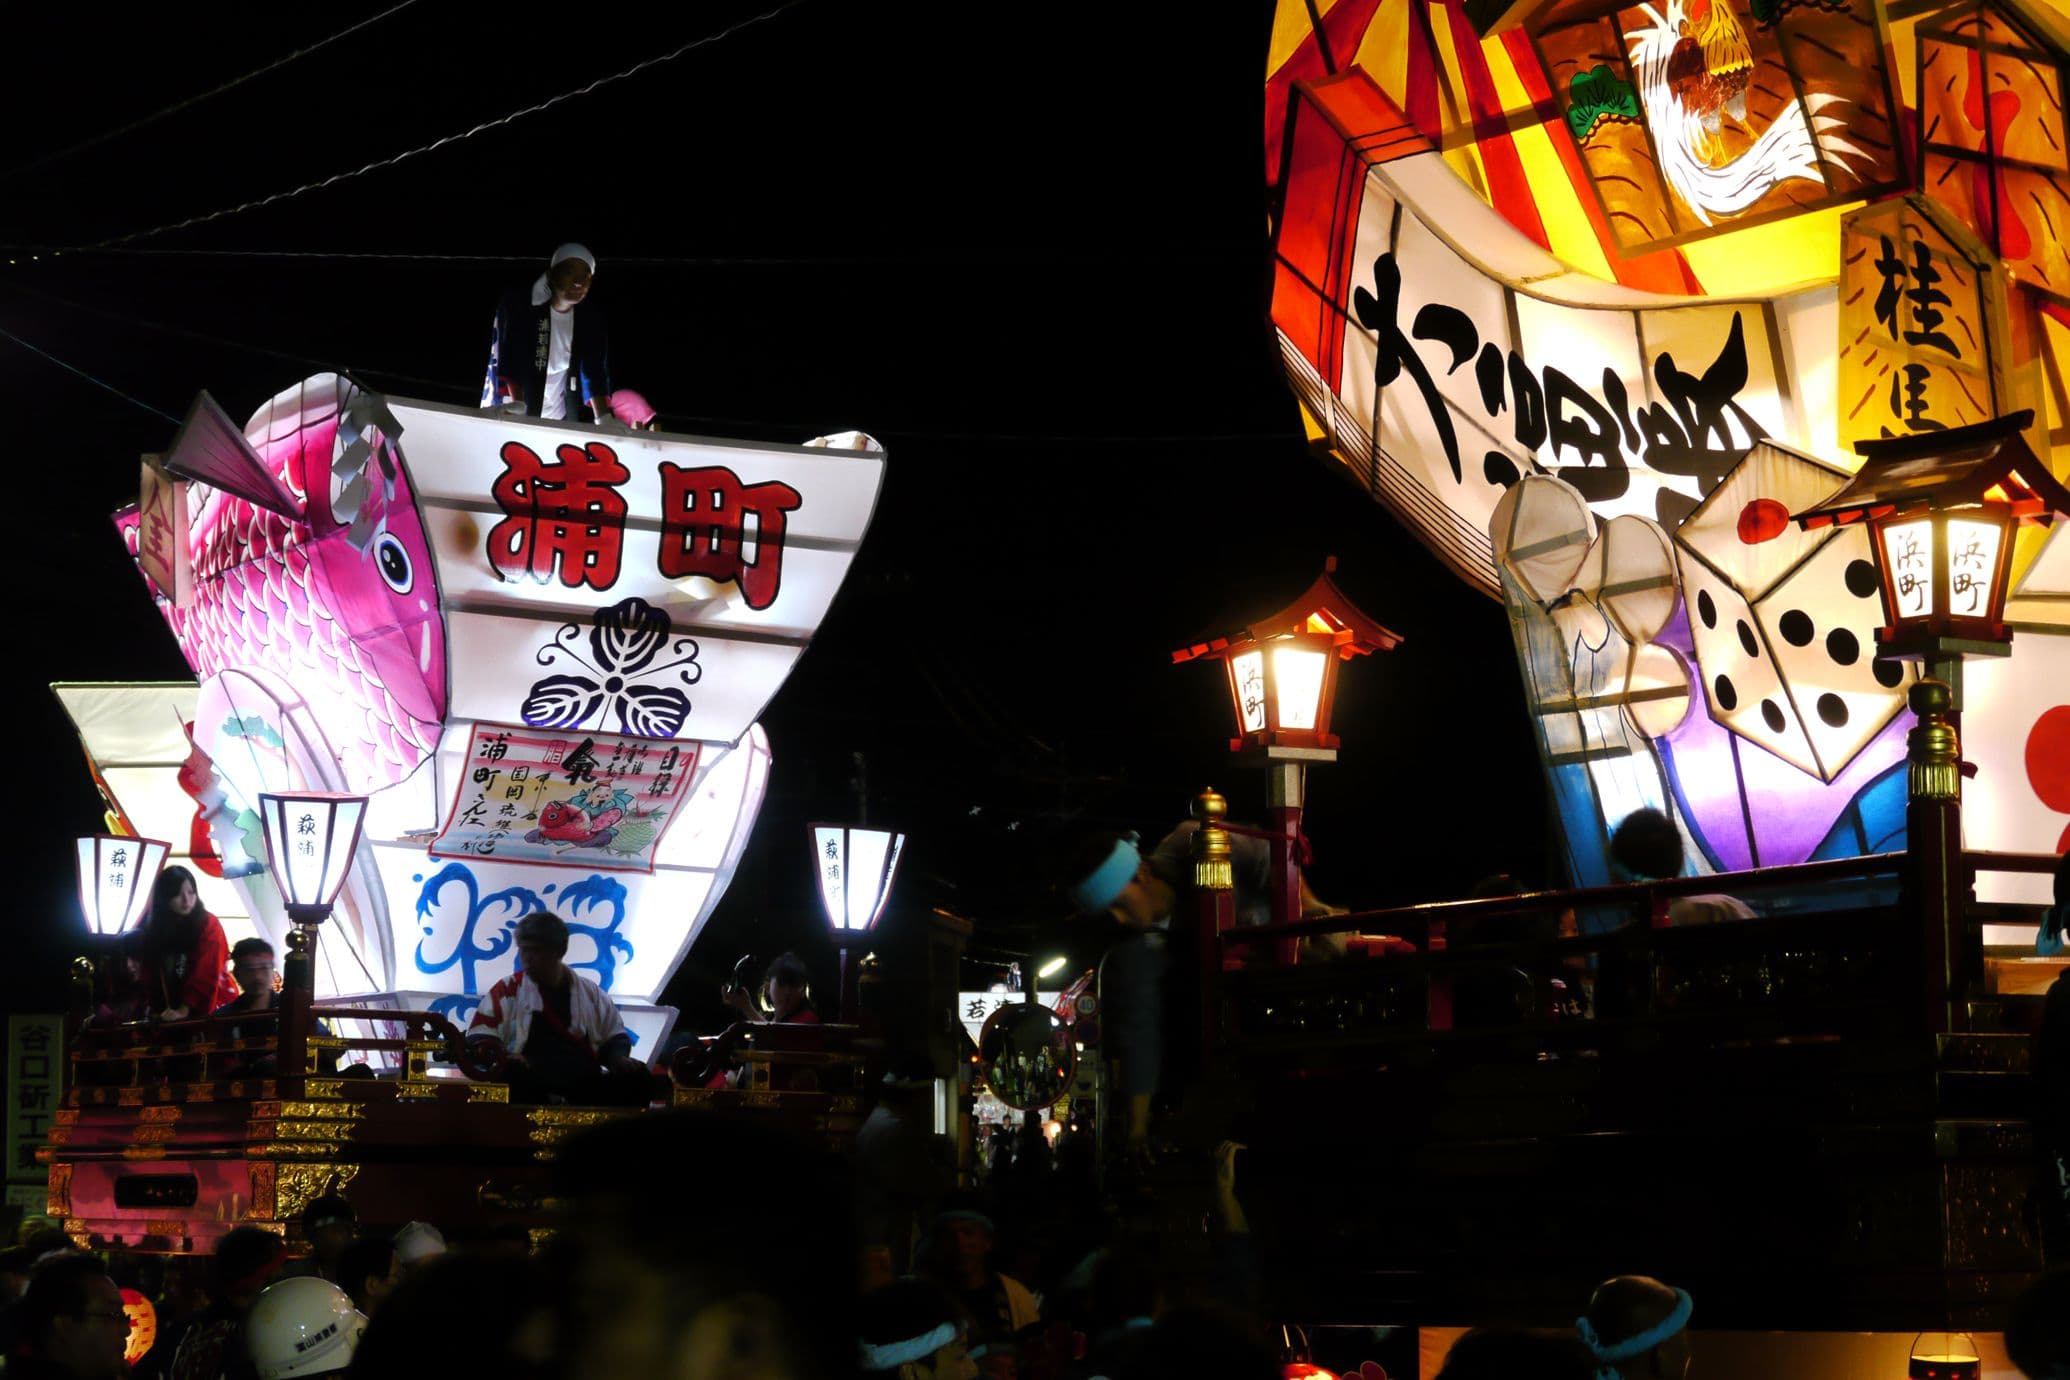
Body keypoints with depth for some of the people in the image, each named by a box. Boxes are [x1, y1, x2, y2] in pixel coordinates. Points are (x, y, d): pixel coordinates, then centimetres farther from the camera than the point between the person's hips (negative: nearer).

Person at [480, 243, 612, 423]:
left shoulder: (591, 317, 0)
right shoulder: (518, 303, -11)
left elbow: (595, 372, -4)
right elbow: (507, 359, -19)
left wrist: (603, 420, -17)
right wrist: (517, 405, -33)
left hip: (560, 423, 3)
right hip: (512, 419, -3)